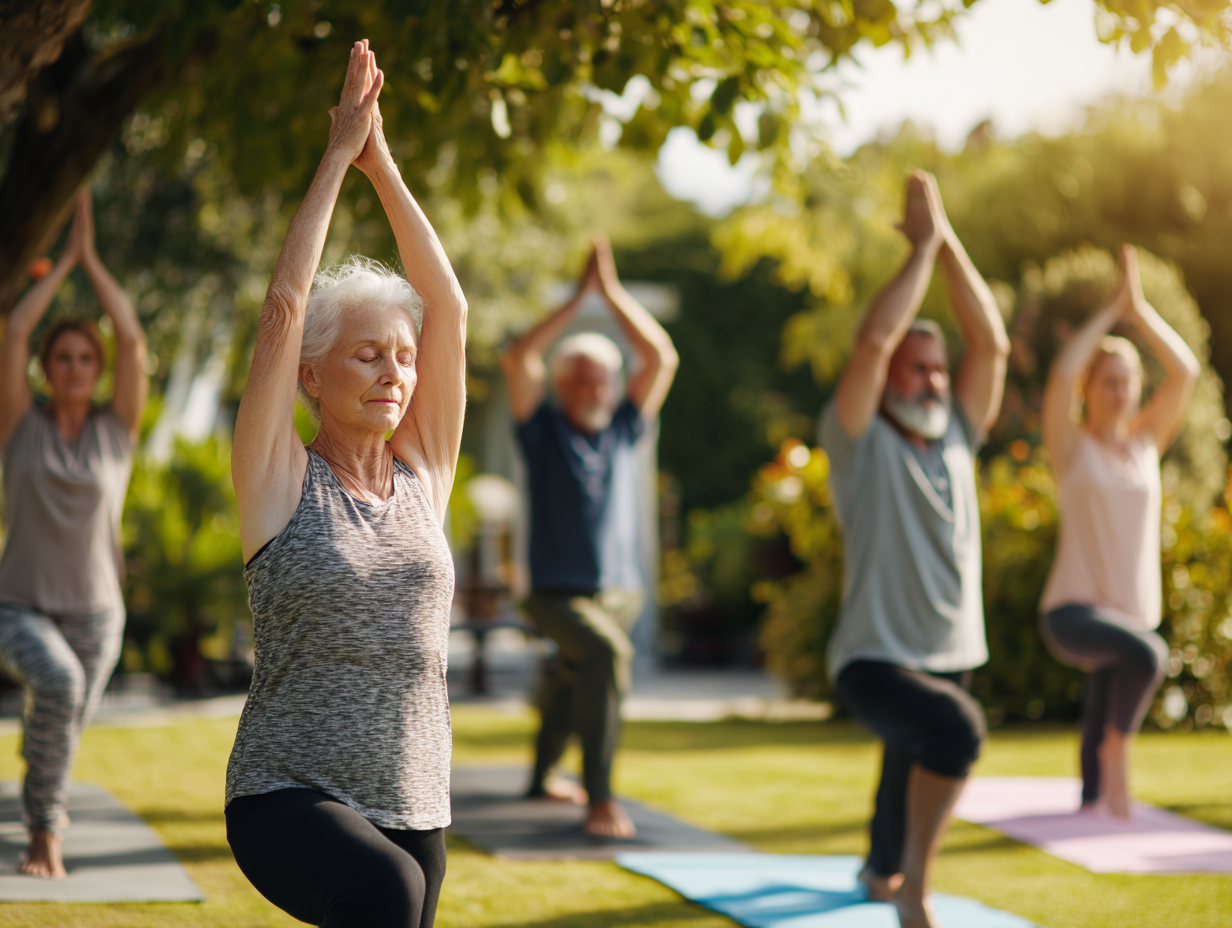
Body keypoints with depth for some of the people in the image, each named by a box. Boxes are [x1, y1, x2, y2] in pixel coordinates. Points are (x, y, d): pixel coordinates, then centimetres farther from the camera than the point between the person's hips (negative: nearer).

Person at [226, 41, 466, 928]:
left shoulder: (423, 476, 8)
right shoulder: (280, 482, -3)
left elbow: (450, 308, 3)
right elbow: (284, 306, -11)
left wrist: (384, 167, 2)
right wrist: (338, 156, -8)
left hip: (412, 809, 5)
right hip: (289, 797, -5)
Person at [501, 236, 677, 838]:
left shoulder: (621, 431, 4)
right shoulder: (544, 431, -4)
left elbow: (661, 358, -3)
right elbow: (518, 359, -18)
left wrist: (612, 291, -9)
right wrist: (580, 296, -17)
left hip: (621, 592, 5)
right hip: (559, 595, -5)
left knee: (571, 683, 25)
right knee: (608, 654, -33)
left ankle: (541, 776, 52)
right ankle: (598, 800, -36)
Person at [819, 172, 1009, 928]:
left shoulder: (956, 437, 9)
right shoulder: (860, 442, -6)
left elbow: (992, 342, 0)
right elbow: (874, 339, -20)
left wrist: (949, 241, -4)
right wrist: (921, 247, -13)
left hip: (949, 657, 7)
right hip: (875, 659, -7)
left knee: (909, 783, 23)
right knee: (957, 729, -35)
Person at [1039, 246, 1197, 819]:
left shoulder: (1146, 442, 10)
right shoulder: (1070, 446, -1)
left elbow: (1185, 372, 0)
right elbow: (1061, 374, -17)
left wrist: (1139, 310, -4)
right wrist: (1110, 311, -9)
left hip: (1133, 615, 5)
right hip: (1072, 612, -5)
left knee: (1100, 730, 11)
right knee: (1148, 655, -32)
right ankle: (1117, 750, -10)